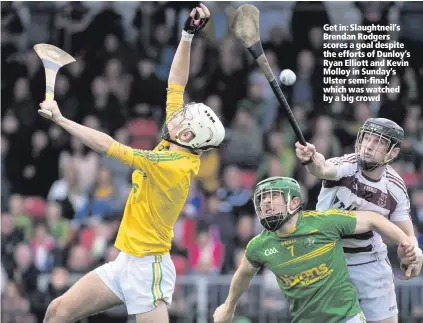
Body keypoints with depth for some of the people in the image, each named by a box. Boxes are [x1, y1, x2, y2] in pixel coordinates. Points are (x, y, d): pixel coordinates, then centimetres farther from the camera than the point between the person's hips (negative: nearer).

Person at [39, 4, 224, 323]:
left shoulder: (170, 166, -21)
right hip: (125, 261, 10)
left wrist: (60, 119, -12)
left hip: (146, 268, -10)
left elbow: (107, 145, -20)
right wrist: (187, 36, 3)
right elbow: (176, 85, 9)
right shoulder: (176, 150, 2)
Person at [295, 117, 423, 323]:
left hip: (370, 265, 3)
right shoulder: (346, 166, -20)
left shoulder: (396, 188, -8)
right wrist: (310, 159, -68)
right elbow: (324, 169, -44)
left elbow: (406, 235, 0)